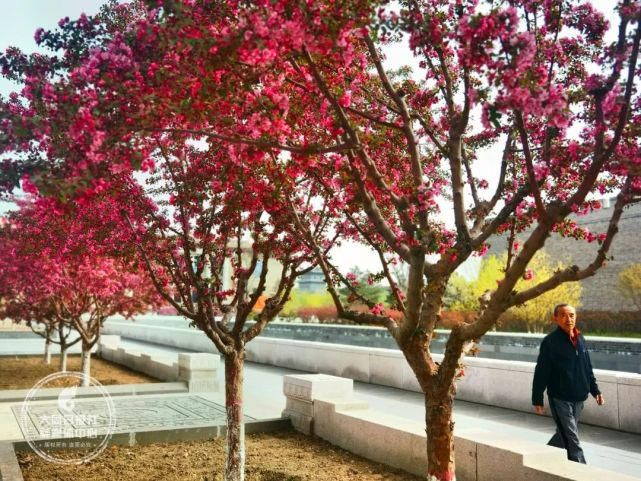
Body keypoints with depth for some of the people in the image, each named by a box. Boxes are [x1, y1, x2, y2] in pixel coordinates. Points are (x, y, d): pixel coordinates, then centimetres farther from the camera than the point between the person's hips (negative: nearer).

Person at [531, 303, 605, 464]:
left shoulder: (580, 339, 7)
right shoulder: (550, 341, -13)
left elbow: (588, 369, 18)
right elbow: (541, 373, -12)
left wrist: (595, 390, 15)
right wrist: (537, 399, -11)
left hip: (578, 399, 7)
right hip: (560, 398, -7)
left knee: (564, 435, 19)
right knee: (572, 441, -5)